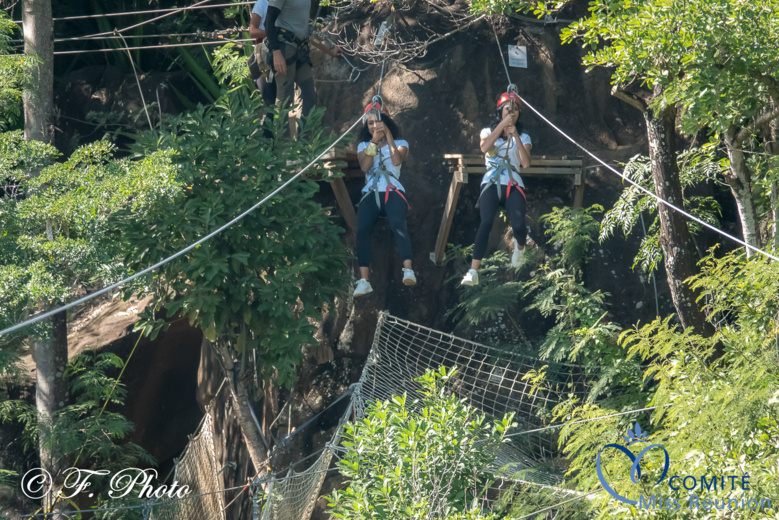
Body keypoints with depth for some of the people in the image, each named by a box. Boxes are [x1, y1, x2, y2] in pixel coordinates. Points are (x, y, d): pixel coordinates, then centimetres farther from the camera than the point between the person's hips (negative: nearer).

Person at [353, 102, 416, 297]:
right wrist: (374, 141, -7)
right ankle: (364, 281, -29)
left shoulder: (399, 143, 12)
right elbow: (365, 166, -3)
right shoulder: (363, 145, 17)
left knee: (397, 224, -32)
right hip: (371, 193, 2)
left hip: (393, 192, -2)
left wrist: (388, 135, -9)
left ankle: (408, 271, -45)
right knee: (362, 229, -25)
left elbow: (397, 161, -10)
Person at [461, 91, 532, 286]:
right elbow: (484, 147, -11)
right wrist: (502, 125, -13)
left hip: (513, 184, 1)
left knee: (518, 226, -23)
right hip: (492, 183, -1)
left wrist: (516, 136, -9)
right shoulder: (488, 131, 14)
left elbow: (526, 163, -3)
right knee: (486, 222, -28)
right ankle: (473, 272, -32)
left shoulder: (523, 137, 15)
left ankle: (520, 246, 18)